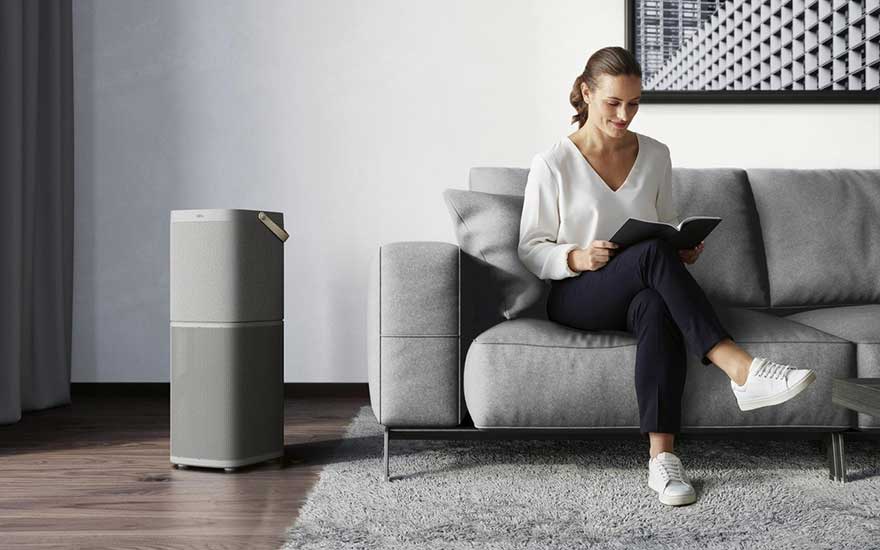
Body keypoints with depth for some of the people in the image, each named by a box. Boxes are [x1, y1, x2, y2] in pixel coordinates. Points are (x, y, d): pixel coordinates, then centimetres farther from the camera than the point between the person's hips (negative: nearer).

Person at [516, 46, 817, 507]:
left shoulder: (655, 155, 10)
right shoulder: (552, 165, -3)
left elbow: (667, 225, 20)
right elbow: (530, 250, 0)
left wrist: (683, 248, -3)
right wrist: (576, 258, -20)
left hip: (640, 292, 3)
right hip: (576, 297, -3)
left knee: (658, 309, -37)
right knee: (653, 253, -35)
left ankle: (661, 457, -40)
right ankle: (740, 369, -43)